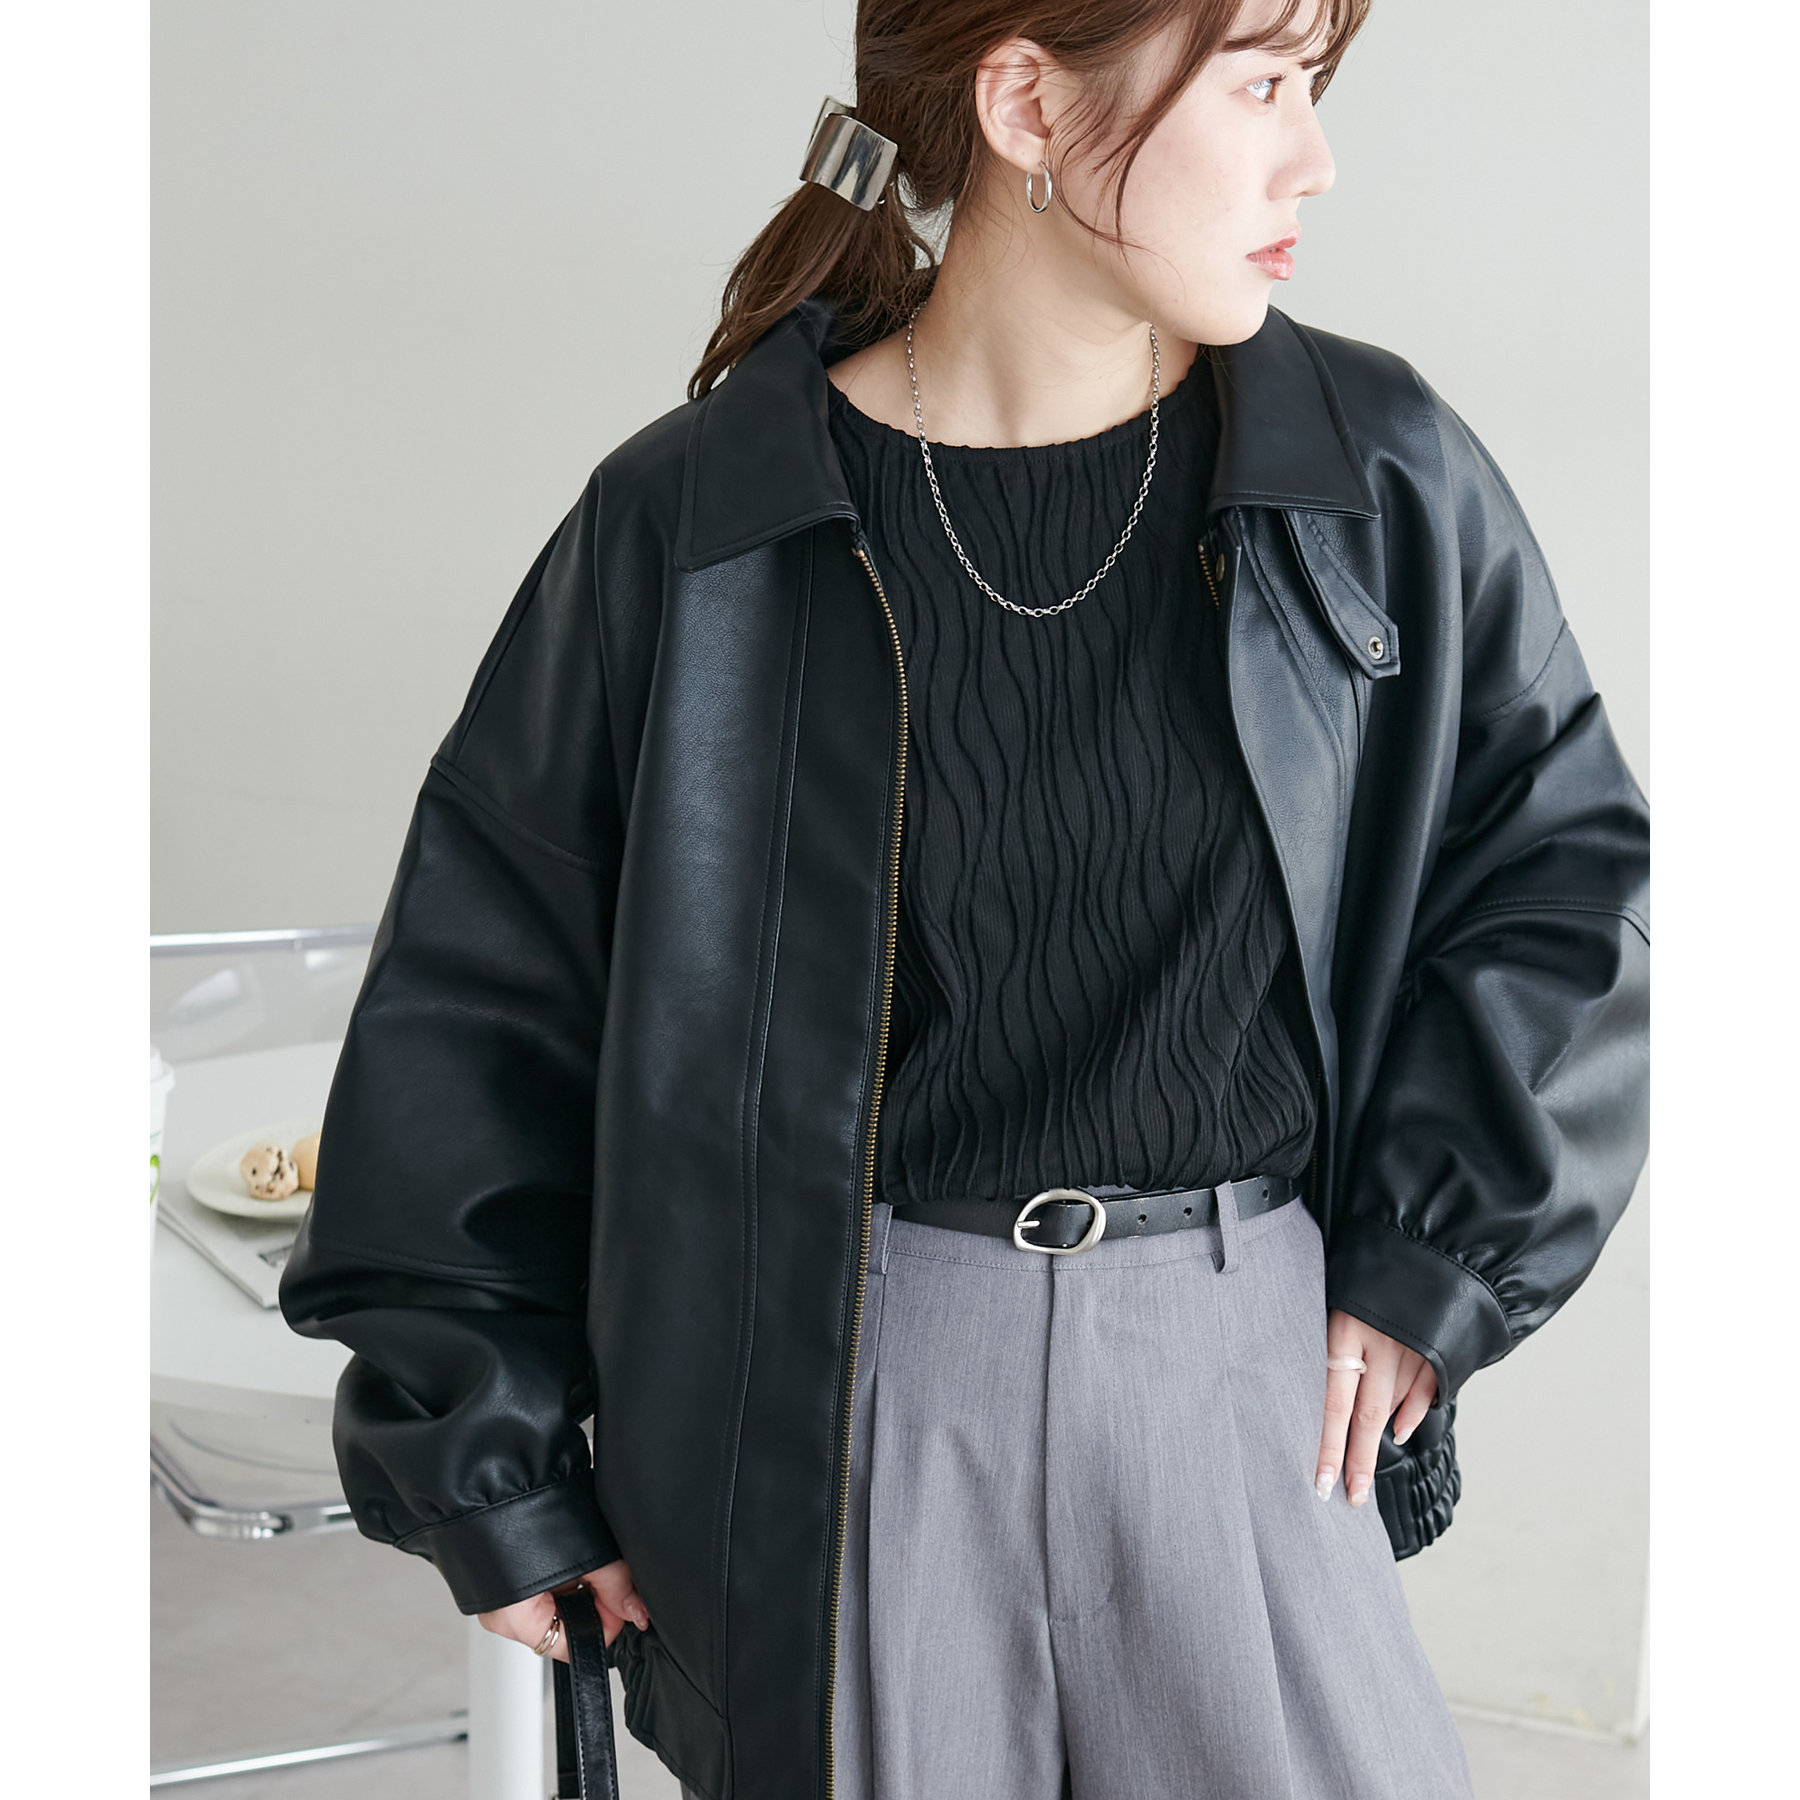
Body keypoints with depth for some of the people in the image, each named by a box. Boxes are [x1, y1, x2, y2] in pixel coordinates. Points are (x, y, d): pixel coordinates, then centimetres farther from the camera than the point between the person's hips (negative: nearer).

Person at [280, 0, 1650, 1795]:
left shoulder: (1381, 481, -2)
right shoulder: (692, 519, -7)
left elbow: (1565, 858, 8)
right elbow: (480, 993, -1)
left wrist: (1428, 1266, 1)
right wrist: (496, 1469, 1)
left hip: (1246, 1357, 2)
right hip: (839, 1394, -1)